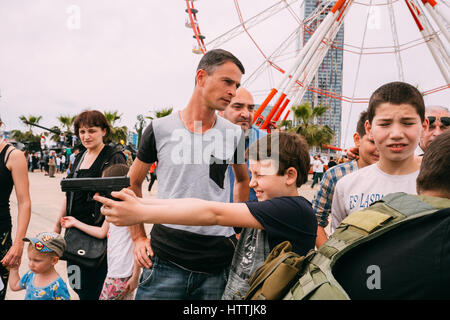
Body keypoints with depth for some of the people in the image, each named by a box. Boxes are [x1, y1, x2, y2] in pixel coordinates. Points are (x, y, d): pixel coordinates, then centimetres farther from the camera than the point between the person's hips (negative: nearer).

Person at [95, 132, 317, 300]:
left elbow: (214, 214, -20)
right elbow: (203, 204, -1)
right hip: (229, 295, 6)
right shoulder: (258, 207, 9)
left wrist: (140, 213, -21)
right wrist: (139, 202, -10)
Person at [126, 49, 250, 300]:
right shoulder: (160, 129, -2)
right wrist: (139, 237, 5)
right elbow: (133, 184, 10)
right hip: (165, 258, -1)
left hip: (218, 264, 2)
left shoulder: (234, 134, 3)